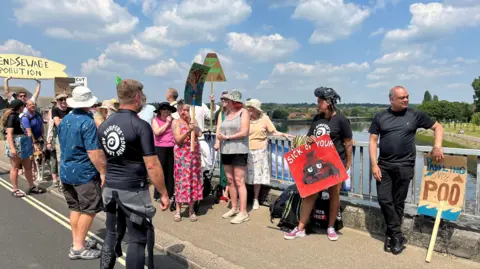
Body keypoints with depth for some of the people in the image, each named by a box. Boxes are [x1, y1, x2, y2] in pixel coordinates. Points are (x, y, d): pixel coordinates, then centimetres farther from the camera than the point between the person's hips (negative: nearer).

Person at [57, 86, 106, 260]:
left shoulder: (64, 120, 8)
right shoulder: (87, 122, -19)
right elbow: (93, 152, -23)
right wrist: (103, 171, -16)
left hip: (66, 171, 8)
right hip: (84, 172, -8)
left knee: (75, 208, 16)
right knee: (89, 210, 2)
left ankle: (77, 242, 25)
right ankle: (78, 248, 6)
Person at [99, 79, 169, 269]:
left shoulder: (104, 125, 6)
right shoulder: (141, 126, -16)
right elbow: (152, 165, -18)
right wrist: (163, 193, -10)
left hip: (110, 188, 7)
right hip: (133, 190, -7)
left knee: (112, 234, 17)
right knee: (138, 238, 5)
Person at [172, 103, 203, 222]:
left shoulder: (193, 120, 12)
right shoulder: (176, 122, 0)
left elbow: (199, 133, -2)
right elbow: (178, 139, -10)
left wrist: (192, 124, -13)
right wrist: (188, 131, -23)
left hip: (194, 153, 4)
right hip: (182, 154, -4)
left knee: (194, 179, 4)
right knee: (181, 180, -3)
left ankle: (191, 209, 12)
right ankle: (178, 210, 7)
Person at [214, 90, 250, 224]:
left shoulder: (243, 113, -5)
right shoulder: (226, 114, 15)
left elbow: (244, 132, -14)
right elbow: (220, 130, 14)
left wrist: (226, 137, -12)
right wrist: (218, 141, -4)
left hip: (239, 151, -7)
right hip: (226, 151, 7)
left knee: (239, 181, -8)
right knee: (230, 180, 10)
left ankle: (243, 213, -4)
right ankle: (234, 208, 21)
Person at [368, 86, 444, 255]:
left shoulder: (415, 115, 1)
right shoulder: (380, 117, 2)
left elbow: (438, 127, 10)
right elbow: (373, 141, 1)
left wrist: (437, 146, -7)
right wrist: (374, 164, -7)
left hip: (405, 166, -1)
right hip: (384, 165, 1)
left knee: (398, 202, 6)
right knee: (384, 200, -2)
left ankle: (391, 234, 22)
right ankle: (397, 236, 12)